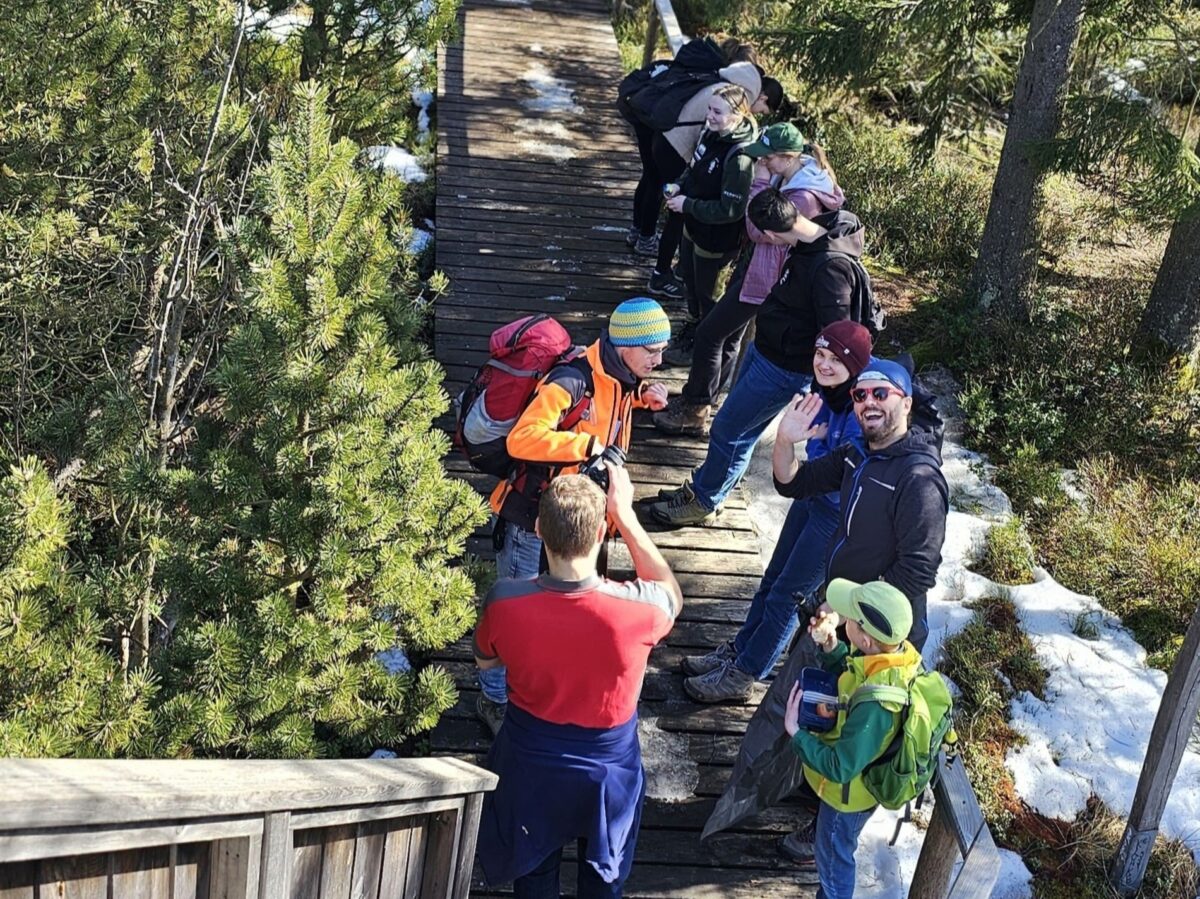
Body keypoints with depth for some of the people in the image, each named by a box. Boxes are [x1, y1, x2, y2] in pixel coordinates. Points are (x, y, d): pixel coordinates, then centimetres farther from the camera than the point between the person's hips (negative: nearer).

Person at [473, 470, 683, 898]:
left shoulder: (505, 601, -27)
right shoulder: (637, 608, -31)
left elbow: (485, 660, -3)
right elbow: (673, 595, -3)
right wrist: (625, 513, -6)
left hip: (531, 765, 1)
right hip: (608, 770, -1)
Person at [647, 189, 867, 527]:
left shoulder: (831, 266, -32)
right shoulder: (817, 233, -5)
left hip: (783, 369, -9)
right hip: (763, 348, 9)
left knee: (728, 429, 5)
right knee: (738, 426, 21)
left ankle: (704, 502, 26)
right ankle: (704, 486, 39)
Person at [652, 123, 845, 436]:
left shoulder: (805, 197, -27)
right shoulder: (787, 177, 2)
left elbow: (760, 230, -24)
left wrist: (760, 183, -20)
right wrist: (764, 183, -3)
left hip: (765, 278, -10)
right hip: (755, 265, 10)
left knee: (709, 334, -4)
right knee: (729, 336, 18)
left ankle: (694, 412, 8)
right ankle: (701, 401, 33)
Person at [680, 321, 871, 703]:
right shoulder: (826, 391, -7)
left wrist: (815, 441, -25)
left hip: (839, 517, -7)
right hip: (812, 498, 7)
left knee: (787, 595, 6)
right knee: (773, 581, 19)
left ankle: (742, 676, 22)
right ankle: (736, 652, 37)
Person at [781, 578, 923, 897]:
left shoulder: (874, 706, -46)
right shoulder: (898, 651, -22)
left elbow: (840, 768, -35)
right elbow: (848, 677, -1)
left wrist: (796, 733, -29)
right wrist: (831, 648, -16)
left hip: (848, 792, -8)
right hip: (857, 773, 8)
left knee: (833, 858, 22)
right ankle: (822, 849, 67)